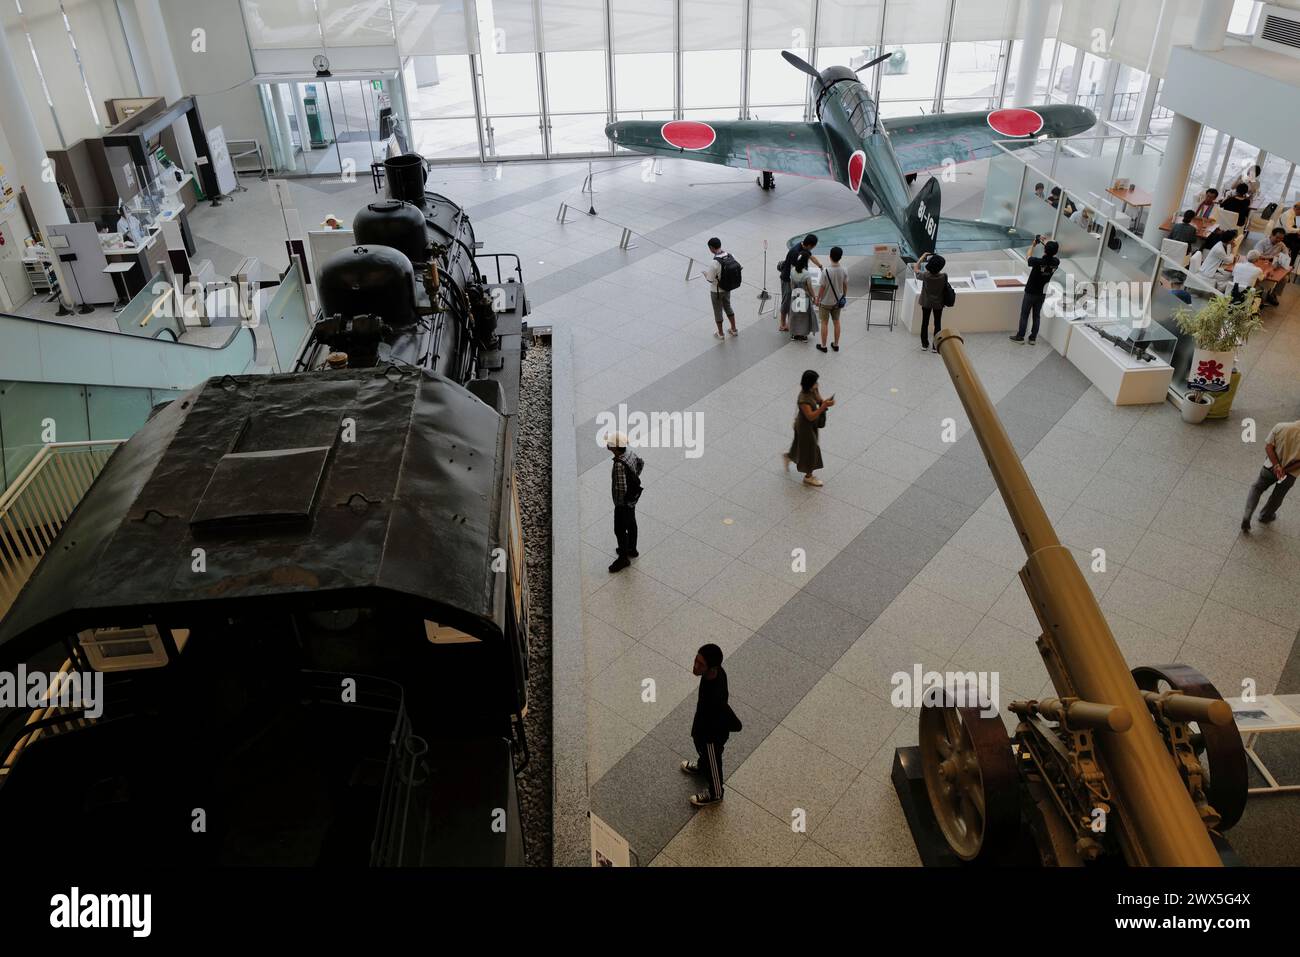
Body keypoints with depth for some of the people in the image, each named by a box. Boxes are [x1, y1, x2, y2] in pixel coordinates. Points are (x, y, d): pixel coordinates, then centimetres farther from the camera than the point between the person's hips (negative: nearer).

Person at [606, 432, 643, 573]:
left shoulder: (619, 465, -36)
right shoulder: (629, 452, -9)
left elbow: (621, 488, -33)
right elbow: (641, 463, 12)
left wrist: (618, 503, -17)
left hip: (624, 502, -9)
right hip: (633, 496, 9)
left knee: (620, 530, 8)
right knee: (631, 524, 26)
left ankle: (623, 558, 24)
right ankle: (632, 549, 45)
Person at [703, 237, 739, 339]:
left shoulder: (714, 263, -31)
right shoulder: (730, 256, -12)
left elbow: (710, 280, -22)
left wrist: (705, 273, -2)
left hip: (716, 291, -6)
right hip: (727, 288, 6)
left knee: (718, 311, 14)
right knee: (728, 307, 27)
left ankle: (720, 334, 30)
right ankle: (734, 330, 38)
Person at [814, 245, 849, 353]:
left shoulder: (826, 271, -23)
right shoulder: (844, 271, -11)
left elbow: (822, 287, -16)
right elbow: (845, 286, 0)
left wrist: (817, 299, -2)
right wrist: (844, 297, 17)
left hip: (826, 302, -4)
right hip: (838, 301, 4)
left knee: (824, 323, 9)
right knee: (836, 322, 17)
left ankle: (823, 345, 17)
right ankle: (836, 344, 26)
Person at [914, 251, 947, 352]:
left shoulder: (925, 276, -24)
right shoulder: (944, 276, -22)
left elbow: (916, 268, -7)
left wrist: (922, 257, 0)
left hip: (926, 302, 0)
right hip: (938, 303, 0)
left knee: (925, 322, 16)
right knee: (937, 323, 12)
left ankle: (924, 344, 25)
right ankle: (936, 346, 18)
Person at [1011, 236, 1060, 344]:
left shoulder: (1038, 261, -27)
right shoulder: (1056, 262, -15)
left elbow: (1028, 255, -5)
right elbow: (1052, 253, 9)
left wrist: (1033, 245, 8)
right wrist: (1046, 242, 8)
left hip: (1030, 292, -4)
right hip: (1042, 294, 4)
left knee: (1024, 315, 9)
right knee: (1037, 316, 15)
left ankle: (1020, 336, 16)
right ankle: (1033, 338, 20)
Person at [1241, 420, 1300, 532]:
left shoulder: (1281, 427, -18)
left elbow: (1268, 447, -15)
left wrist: (1277, 466, -15)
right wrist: (1286, 470, -12)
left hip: (1271, 467, 0)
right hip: (1290, 474, 0)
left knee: (1256, 488, 22)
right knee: (1277, 496, 24)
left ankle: (1247, 517, 9)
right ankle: (1265, 516, 46)